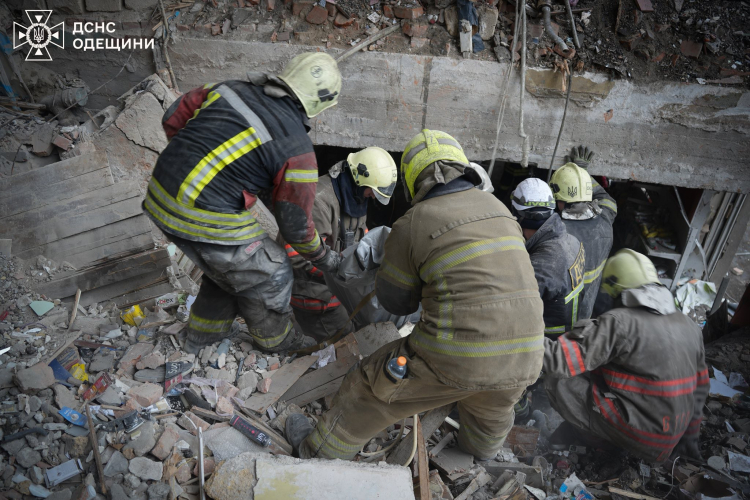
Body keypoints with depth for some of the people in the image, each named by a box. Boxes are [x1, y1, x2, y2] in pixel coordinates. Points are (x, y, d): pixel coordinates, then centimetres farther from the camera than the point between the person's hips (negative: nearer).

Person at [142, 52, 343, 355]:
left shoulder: (230, 89, 4)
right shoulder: (297, 150, -13)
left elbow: (172, 118, 11)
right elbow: (294, 222, -5)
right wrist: (321, 256, 13)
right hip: (206, 221, -8)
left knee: (228, 263, 30)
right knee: (270, 273, 15)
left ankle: (203, 334, 50)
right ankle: (275, 340, 39)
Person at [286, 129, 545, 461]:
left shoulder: (412, 225, -6)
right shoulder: (498, 208, 11)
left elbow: (395, 301, 4)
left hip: (454, 358, -5)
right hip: (522, 358, 6)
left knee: (372, 388, 18)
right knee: (494, 404, 38)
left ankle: (320, 450, 38)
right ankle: (484, 449, 68)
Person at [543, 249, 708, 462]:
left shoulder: (618, 322, -17)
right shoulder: (690, 326, 6)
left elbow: (561, 361, -24)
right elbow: (699, 387, 15)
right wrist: (689, 437, 26)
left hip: (632, 435, -7)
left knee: (557, 378, -9)